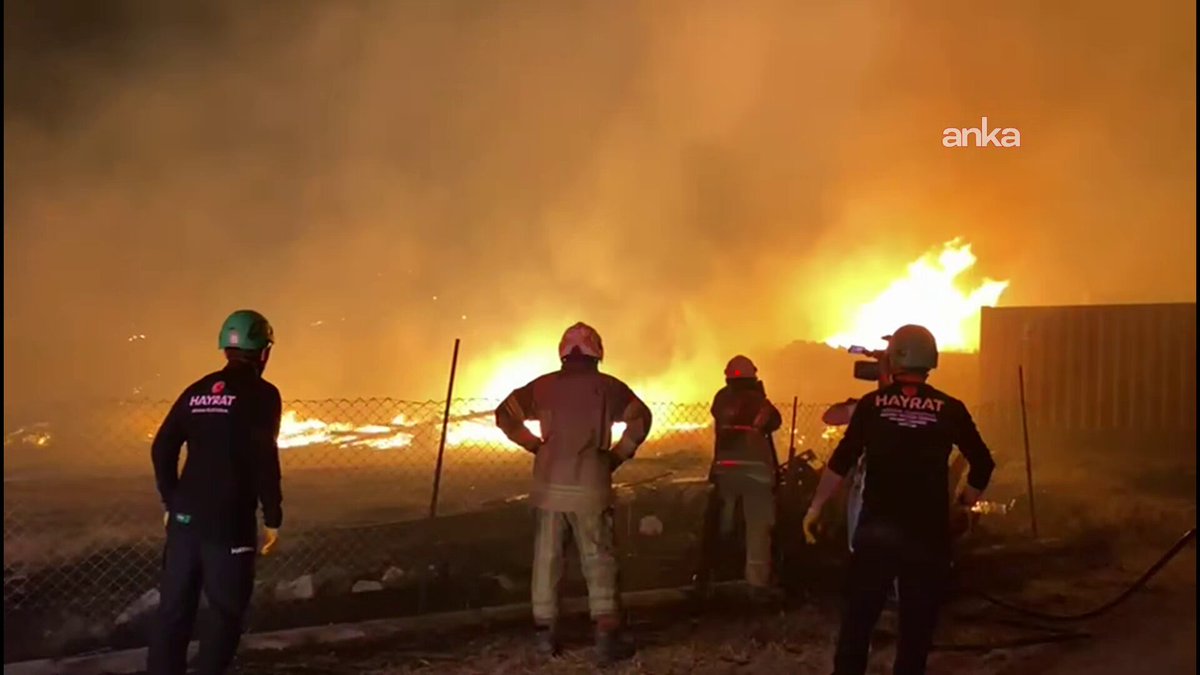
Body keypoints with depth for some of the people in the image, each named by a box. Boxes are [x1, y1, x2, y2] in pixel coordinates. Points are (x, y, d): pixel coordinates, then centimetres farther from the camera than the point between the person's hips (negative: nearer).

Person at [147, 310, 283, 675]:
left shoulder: (197, 391, 10)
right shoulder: (261, 393, -8)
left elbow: (162, 449, 8)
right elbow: (264, 460, -15)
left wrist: (171, 503, 17)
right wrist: (273, 518, -8)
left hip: (185, 517, 6)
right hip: (229, 522, -6)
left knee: (175, 608, 13)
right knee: (227, 611, 7)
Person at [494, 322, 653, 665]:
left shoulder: (543, 385, 5)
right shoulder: (606, 386, -2)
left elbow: (504, 414, 7)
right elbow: (641, 418, -12)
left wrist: (535, 444, 10)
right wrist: (618, 455, -2)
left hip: (548, 485, 3)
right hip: (589, 486, -2)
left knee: (546, 558, 11)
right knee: (598, 560, 4)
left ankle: (546, 632, 16)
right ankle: (606, 636, 0)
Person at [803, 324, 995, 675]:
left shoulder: (872, 404, -3)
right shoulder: (949, 409, -2)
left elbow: (841, 462, -6)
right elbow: (983, 464, 2)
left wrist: (815, 508, 3)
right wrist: (964, 504, 18)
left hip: (877, 527, 0)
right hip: (928, 530, 0)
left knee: (858, 616, 11)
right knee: (917, 620, 11)